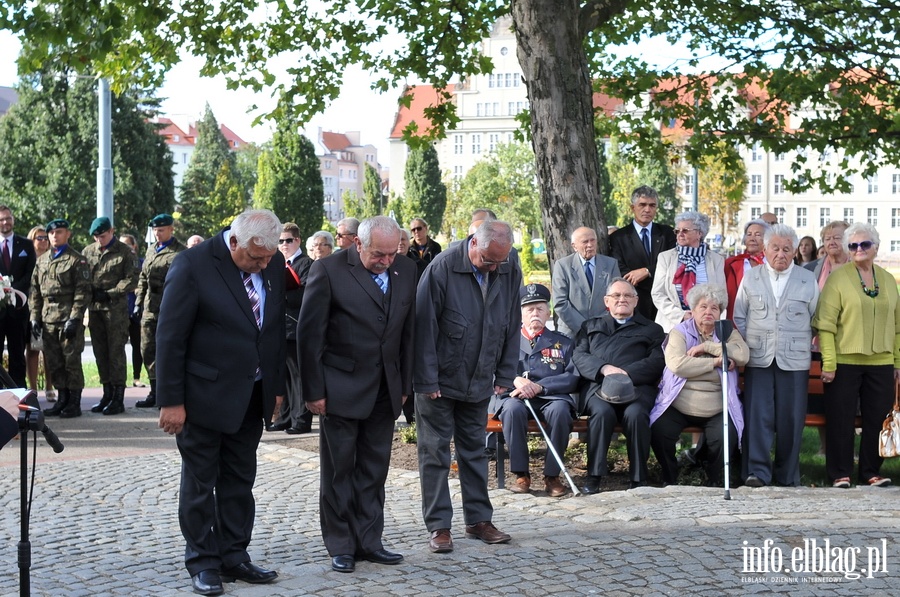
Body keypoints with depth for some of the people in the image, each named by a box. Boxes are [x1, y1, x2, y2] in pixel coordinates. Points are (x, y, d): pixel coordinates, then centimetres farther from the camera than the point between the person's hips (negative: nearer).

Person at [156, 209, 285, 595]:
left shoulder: (273, 264, -1)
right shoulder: (193, 266, -18)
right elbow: (170, 338, -15)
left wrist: (277, 386, 10)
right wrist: (170, 401, -15)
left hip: (251, 397, 6)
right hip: (204, 396, -6)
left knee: (240, 480, 13)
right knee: (200, 483, 6)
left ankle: (234, 556, 23)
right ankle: (203, 563, 17)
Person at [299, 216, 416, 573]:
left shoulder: (406, 271, 3)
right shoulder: (329, 271, -12)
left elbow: (408, 331, 9)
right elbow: (310, 333, -10)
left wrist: (404, 384, 8)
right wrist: (314, 391, -11)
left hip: (385, 391, 5)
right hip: (341, 388, -4)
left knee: (374, 470, 10)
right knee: (339, 469, 5)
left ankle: (368, 542, 18)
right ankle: (340, 546, 13)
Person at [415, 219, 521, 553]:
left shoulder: (509, 274, -3)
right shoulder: (442, 268, -17)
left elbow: (512, 328, 6)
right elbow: (424, 326, -15)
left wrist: (505, 376, 4)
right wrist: (427, 380, -15)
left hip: (479, 382, 4)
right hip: (439, 381, -4)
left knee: (474, 451, 13)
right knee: (435, 452, 1)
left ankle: (478, 519, 21)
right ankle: (438, 527, 7)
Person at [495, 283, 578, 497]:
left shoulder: (563, 343, 18)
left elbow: (573, 377, 3)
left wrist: (539, 386, -12)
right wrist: (515, 380, -16)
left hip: (551, 397, 0)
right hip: (517, 396, 0)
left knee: (560, 410, -35)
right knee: (513, 409, -36)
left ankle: (552, 476, -23)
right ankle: (521, 475, -25)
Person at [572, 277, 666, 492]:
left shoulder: (651, 329, 25)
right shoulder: (591, 326, 30)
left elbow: (657, 362, 7)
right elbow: (579, 356, 12)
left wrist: (625, 373, -9)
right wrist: (605, 368, -8)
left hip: (638, 387, 0)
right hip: (599, 386, 1)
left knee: (636, 414, -34)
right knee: (602, 412, -34)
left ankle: (639, 478, -26)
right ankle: (594, 475, -27)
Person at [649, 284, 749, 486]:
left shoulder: (728, 333, 11)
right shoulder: (679, 332, 5)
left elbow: (743, 355, -11)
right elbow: (677, 365, -15)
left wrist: (707, 346, -13)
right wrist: (716, 362, -14)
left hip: (716, 411, 1)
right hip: (677, 407, -1)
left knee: (726, 437, -26)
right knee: (658, 432, -25)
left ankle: (714, 480, 4)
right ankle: (669, 479, 3)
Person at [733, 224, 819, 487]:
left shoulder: (808, 280, 9)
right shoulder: (750, 278, 9)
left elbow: (816, 320, 13)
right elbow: (739, 318, 11)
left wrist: (808, 346, 7)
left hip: (794, 359, 0)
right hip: (758, 359, 0)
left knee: (791, 418, 2)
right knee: (757, 414, -6)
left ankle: (787, 474, 12)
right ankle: (757, 470, -2)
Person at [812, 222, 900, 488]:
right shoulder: (838, 277, -4)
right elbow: (826, 323, -9)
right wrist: (828, 363, -14)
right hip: (845, 361, -4)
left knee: (878, 418, 7)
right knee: (841, 419, 1)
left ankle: (871, 472, 20)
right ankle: (840, 474, 12)